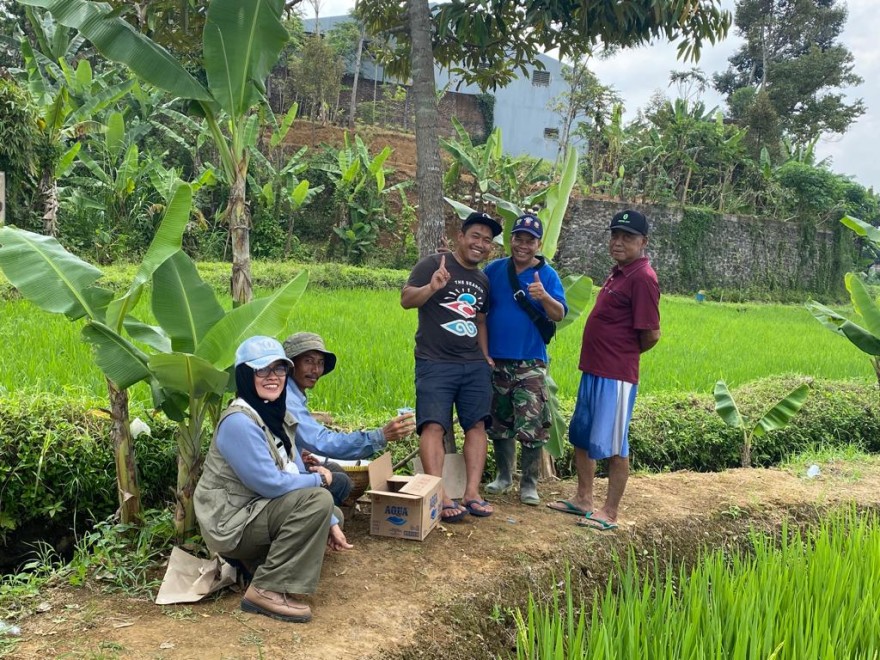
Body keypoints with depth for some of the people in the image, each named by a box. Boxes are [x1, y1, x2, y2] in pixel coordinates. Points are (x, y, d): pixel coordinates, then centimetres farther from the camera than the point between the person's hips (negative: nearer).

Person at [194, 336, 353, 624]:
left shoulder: (276, 414, 5)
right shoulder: (239, 422, -23)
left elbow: (297, 472, 7)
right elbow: (269, 483, -26)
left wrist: (330, 522, -1)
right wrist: (318, 479, -10)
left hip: (257, 512, 9)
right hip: (230, 524, -9)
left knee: (333, 514, 19)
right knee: (318, 500, -25)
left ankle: (258, 562, 11)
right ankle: (268, 590, -19)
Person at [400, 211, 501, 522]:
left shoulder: (483, 280, 18)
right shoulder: (434, 263, -2)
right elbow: (406, 299, -10)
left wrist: (486, 357, 15)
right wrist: (431, 288, -29)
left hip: (475, 366, 6)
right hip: (435, 364, -6)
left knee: (477, 425, -2)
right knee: (434, 426, -13)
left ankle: (472, 493, 0)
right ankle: (439, 496, -15)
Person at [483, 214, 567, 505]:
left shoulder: (547, 274, -2)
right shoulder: (494, 269, 4)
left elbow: (560, 314, -11)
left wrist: (544, 297, -28)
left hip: (530, 363, -3)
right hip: (496, 360, 3)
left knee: (532, 427, -3)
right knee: (499, 423, 13)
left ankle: (529, 483, 10)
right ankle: (503, 475, 28)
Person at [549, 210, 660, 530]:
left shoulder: (642, 278, -16)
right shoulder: (619, 272, 13)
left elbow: (651, 334, -18)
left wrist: (624, 354, -1)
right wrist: (611, 352, 11)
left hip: (616, 376, -10)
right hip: (593, 370, 10)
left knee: (612, 445, 2)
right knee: (580, 434, 18)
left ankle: (609, 513, 15)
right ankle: (583, 499, 32)